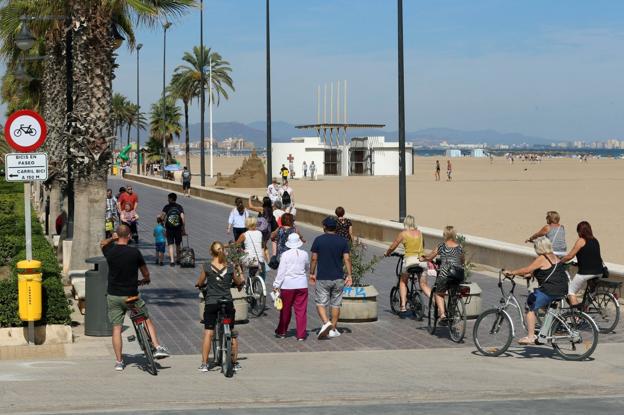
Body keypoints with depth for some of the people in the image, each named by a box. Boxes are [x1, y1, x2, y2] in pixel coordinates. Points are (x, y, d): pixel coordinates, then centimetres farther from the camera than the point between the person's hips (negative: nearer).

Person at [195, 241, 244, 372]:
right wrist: (240, 272, 33)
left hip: (211, 303, -1)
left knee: (208, 333, 2)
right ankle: (235, 362, 18)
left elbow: (200, 283, 7)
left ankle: (204, 364, 0)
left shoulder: (206, 267, -5)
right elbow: (239, 283, 14)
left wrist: (198, 284, 29)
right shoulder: (230, 267, 0)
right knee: (232, 333, 13)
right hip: (228, 303, 2)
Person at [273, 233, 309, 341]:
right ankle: (301, 335, 2)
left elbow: (281, 271, -10)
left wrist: (276, 285, -6)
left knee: (285, 310, 11)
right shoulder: (304, 254, 1)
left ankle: (281, 332, 25)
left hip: (288, 284, -2)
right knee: (301, 310, 4)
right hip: (302, 284, 2)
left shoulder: (285, 255, -9)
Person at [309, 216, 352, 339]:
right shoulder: (343, 241, 0)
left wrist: (312, 273, 8)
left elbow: (314, 259, -3)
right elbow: (347, 259, -4)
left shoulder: (318, 240, -5)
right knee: (336, 304, 12)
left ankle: (326, 323, -20)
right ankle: (333, 329, 16)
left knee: (321, 303, 3)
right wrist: (349, 275, -2)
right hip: (338, 278, 2)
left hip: (322, 278, -2)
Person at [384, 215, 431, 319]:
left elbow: (392, 247, 7)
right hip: (421, 259, 3)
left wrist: (387, 254, 26)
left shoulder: (403, 233, 1)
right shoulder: (419, 233, 12)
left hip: (409, 259, -3)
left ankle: (403, 306, 8)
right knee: (424, 285, 11)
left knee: (403, 282, 18)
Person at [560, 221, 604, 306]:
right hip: (599, 272, 7)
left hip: (586, 272, -7)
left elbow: (570, 256, -7)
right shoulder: (595, 240, 13)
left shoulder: (581, 241, -6)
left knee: (571, 290, 7)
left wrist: (560, 261, 7)